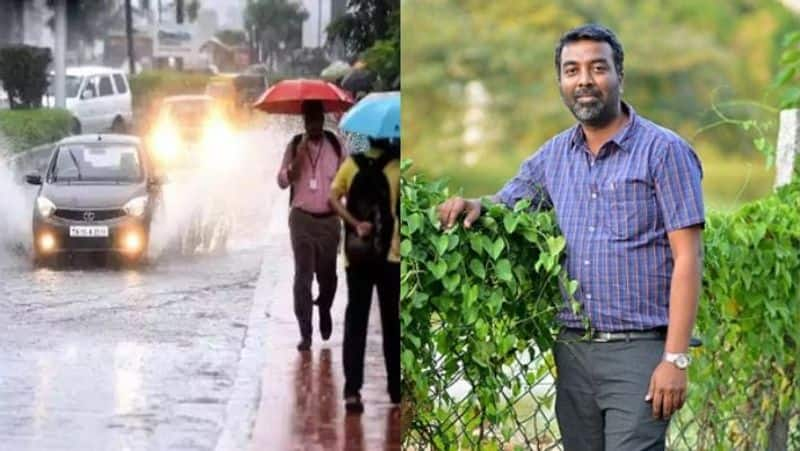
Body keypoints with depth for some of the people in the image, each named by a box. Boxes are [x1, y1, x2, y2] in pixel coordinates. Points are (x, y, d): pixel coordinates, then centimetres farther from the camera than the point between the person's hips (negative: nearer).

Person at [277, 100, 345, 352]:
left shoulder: (335, 144, 0)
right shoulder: (295, 146, -2)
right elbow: (282, 182, -6)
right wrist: (298, 158, -20)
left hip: (329, 220, 1)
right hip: (302, 219, -1)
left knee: (327, 274, 9)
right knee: (303, 276, -5)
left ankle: (324, 310, 41)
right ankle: (305, 334, -3)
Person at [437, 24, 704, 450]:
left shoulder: (663, 151, -5)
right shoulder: (552, 157, 11)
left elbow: (687, 259, -8)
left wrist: (675, 358, -15)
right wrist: (473, 206, -3)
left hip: (637, 351, -5)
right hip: (571, 351, 6)